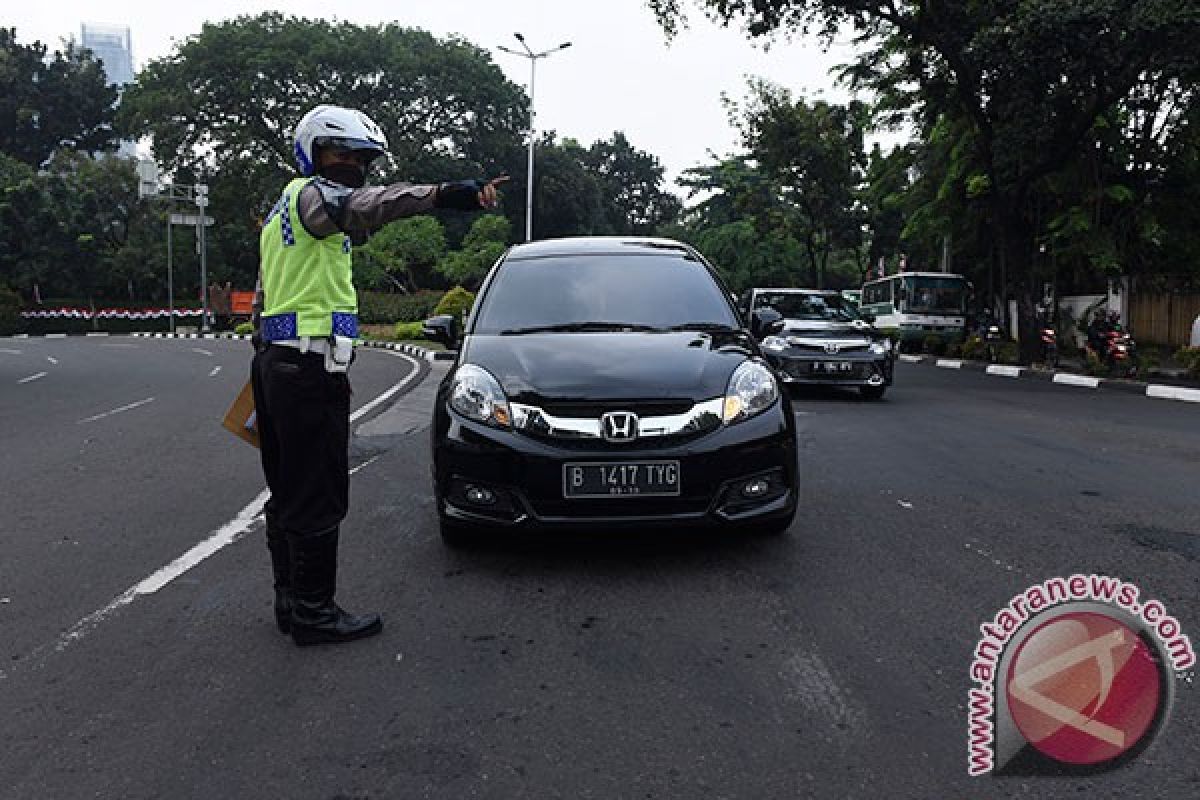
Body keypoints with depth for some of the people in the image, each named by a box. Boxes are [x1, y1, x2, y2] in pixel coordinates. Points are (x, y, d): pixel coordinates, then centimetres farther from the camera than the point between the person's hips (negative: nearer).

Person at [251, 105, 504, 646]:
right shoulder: (312, 192, -8)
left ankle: (290, 599, 25)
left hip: (275, 360, 11)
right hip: (310, 368, -11)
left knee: (288, 491, 15)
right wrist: (447, 195, -49)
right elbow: (366, 204, -33)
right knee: (318, 497, -4)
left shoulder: (284, 208, 24)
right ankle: (313, 611, 5)